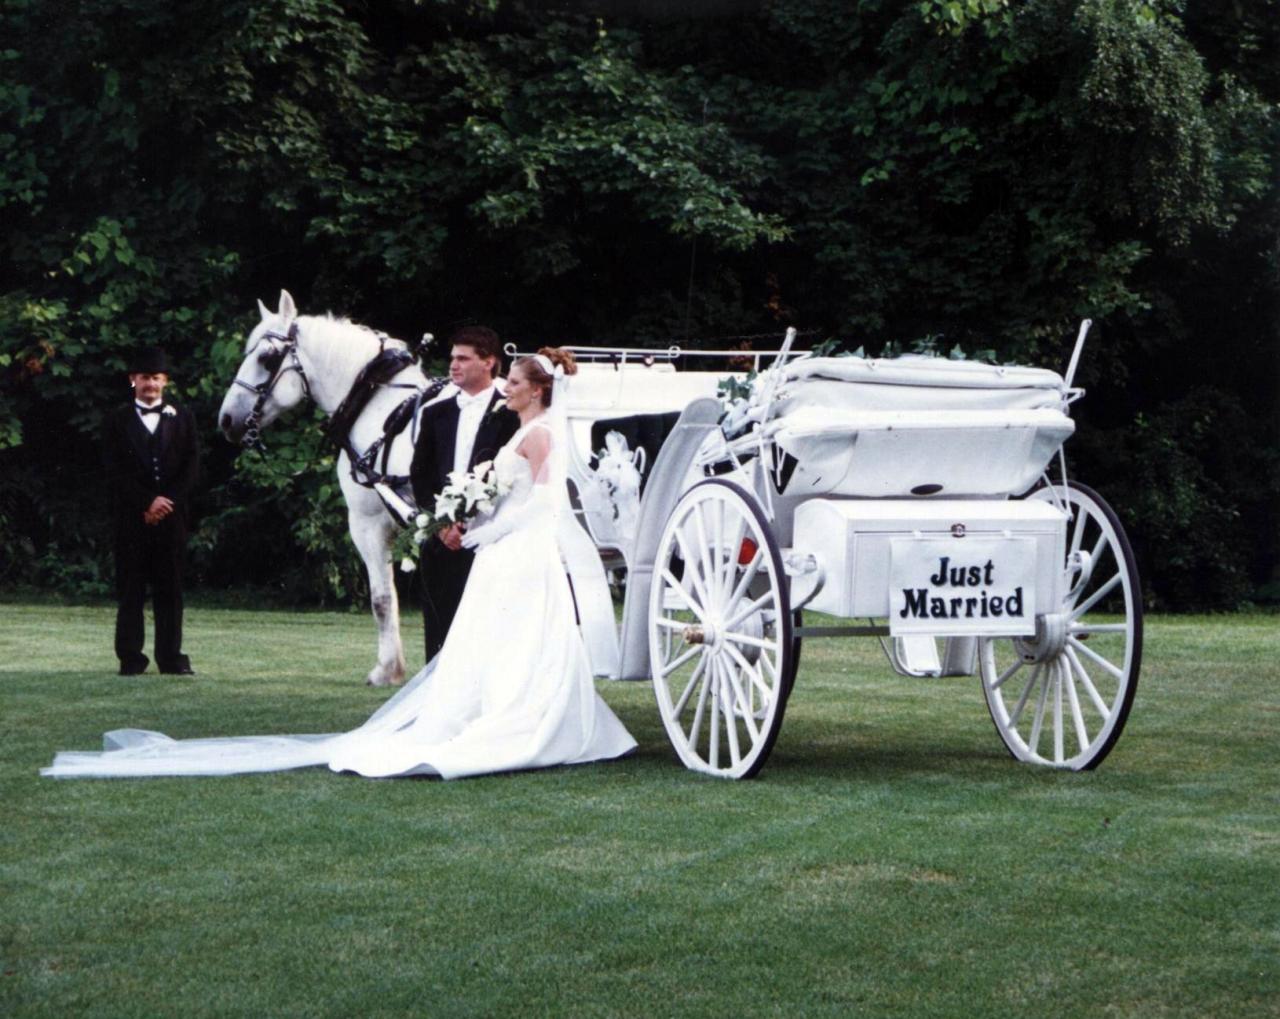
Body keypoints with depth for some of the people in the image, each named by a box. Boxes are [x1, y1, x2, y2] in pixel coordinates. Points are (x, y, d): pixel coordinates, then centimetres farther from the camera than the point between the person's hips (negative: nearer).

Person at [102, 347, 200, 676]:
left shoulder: (182, 418, 12)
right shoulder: (117, 421, 7)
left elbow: (191, 467, 5)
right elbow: (116, 471, -2)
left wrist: (168, 501, -8)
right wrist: (147, 502, -12)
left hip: (172, 516, 1)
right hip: (131, 517, -1)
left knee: (170, 588, 2)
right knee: (131, 588, -1)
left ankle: (171, 658, 5)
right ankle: (131, 659, 2)